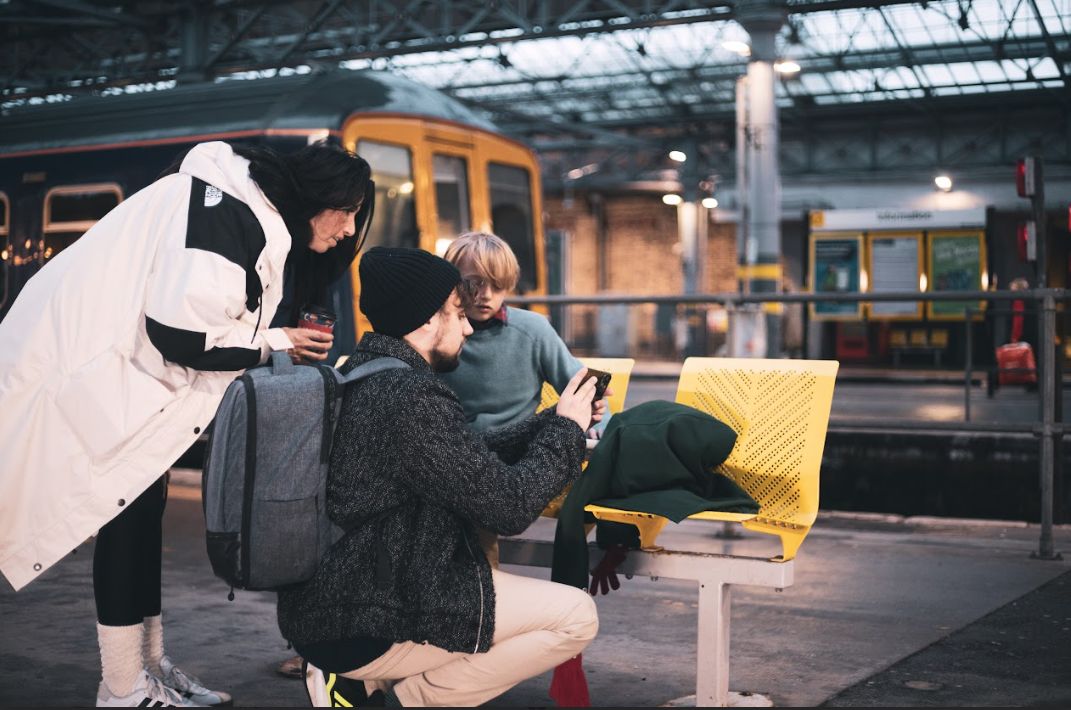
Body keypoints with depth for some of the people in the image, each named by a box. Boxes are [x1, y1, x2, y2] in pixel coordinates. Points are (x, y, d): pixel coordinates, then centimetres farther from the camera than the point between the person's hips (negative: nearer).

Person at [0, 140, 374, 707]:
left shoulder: (258, 216, 10)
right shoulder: (228, 210, -22)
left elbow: (210, 315, 13)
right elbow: (179, 333, -27)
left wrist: (285, 341, 2)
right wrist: (274, 342, -15)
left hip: (124, 351, 10)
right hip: (88, 358, -10)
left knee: (142, 507, 10)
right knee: (129, 512, -8)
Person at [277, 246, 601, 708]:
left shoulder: (364, 376, 8)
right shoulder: (412, 399, -22)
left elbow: (468, 458, 17)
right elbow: (510, 508, -17)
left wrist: (551, 423, 11)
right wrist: (566, 429, -3)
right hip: (367, 629, -10)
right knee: (575, 617, -5)